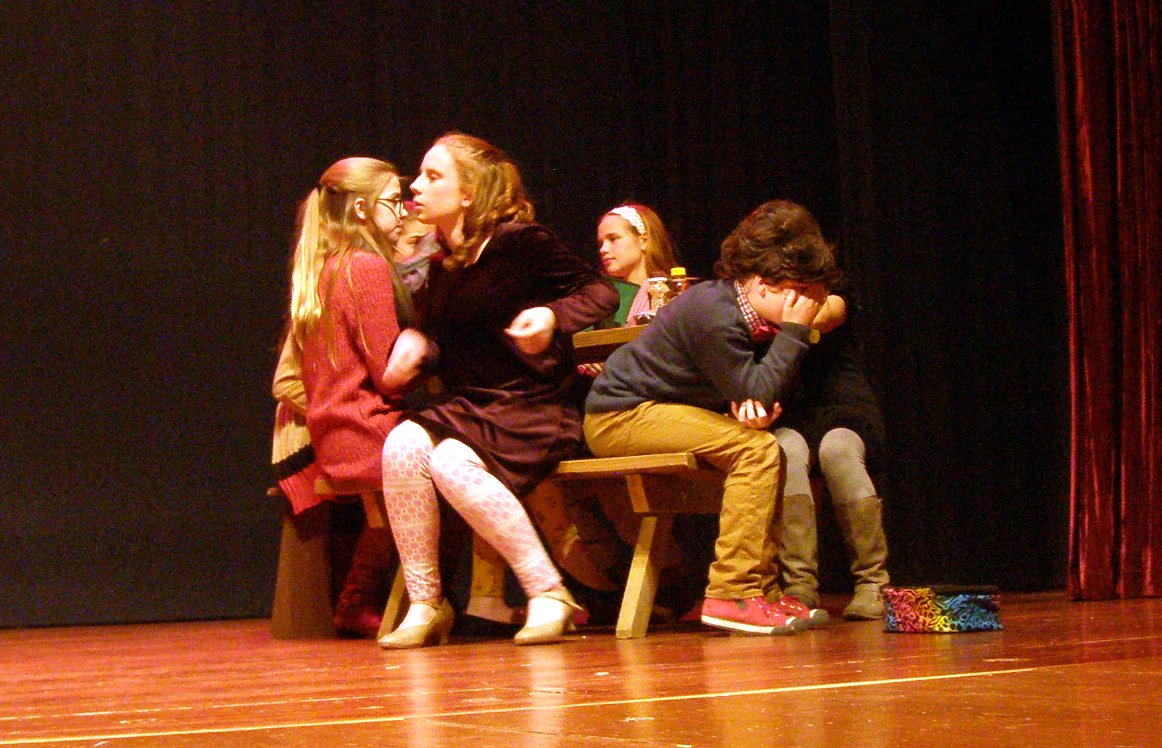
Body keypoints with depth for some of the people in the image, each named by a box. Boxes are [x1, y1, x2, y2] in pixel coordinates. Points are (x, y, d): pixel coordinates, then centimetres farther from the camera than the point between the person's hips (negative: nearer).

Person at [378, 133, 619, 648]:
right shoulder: (440, 266, 13)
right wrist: (416, 346, 1)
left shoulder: (519, 241, -7)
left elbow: (600, 292, -5)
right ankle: (424, 605, -16)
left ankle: (549, 593, -19)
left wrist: (552, 316, -23)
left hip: (534, 408, -6)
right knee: (402, 446, -25)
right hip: (463, 407, 6)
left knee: (453, 465, -32)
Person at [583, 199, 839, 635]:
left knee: (765, 449, 6)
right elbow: (752, 392, -20)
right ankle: (733, 594, -24)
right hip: (620, 415, -10)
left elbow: (751, 396, 12)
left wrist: (756, 405, -12)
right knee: (756, 449, -21)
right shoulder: (713, 313, -23)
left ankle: (762, 590, 4)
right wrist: (794, 330, -17)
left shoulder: (745, 310, 7)